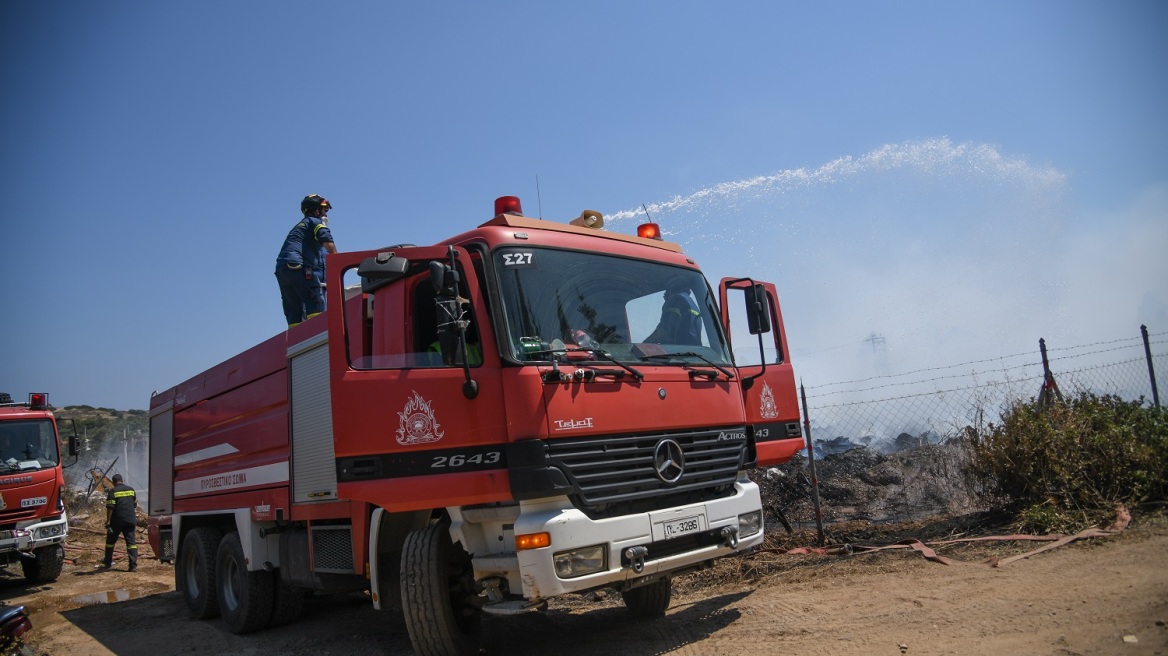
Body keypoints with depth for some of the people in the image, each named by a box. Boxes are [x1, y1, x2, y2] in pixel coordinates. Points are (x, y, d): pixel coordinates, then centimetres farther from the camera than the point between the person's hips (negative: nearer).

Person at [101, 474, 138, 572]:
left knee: (110, 541, 16)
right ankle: (133, 565, -7)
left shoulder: (112, 492, -6)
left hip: (117, 521, -3)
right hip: (130, 520, 3)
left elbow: (110, 508, -13)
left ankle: (108, 563, 27)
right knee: (131, 542, 1)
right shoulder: (131, 490, 9)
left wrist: (108, 521, -10)